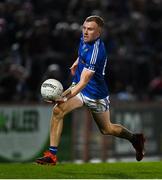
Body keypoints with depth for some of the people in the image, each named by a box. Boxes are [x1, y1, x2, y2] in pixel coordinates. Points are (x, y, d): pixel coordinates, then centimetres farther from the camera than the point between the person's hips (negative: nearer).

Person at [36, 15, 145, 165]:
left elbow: (84, 81, -38)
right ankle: (52, 154, -14)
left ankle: (135, 138, 41)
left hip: (96, 95, -7)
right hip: (78, 87, 7)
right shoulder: (85, 38, -8)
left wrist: (66, 97, -47)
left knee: (107, 129, 13)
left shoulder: (96, 52, -33)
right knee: (57, 110, -16)